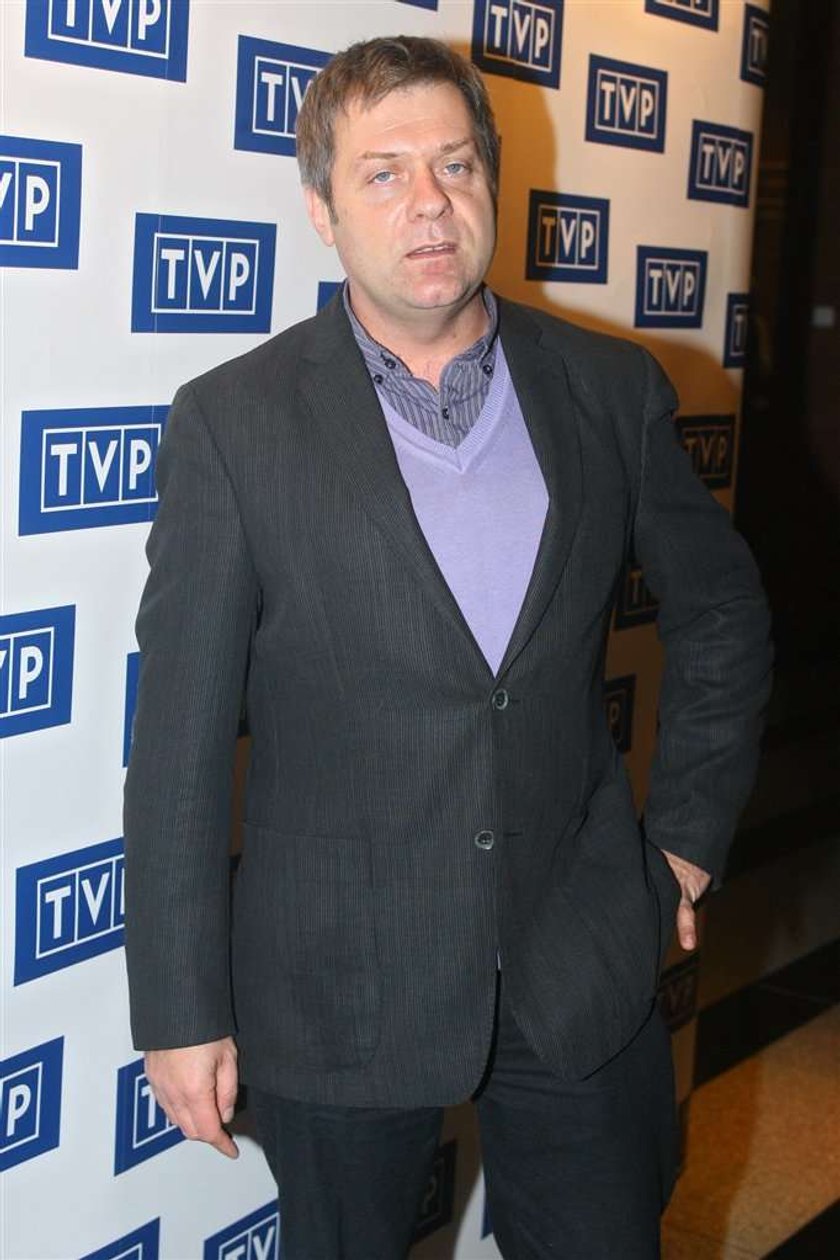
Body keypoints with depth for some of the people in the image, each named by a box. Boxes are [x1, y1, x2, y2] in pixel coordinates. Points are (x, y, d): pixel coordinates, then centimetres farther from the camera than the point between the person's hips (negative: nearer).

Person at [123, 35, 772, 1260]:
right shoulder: (234, 421, -9)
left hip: (583, 974, 2)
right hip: (337, 994, -2)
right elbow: (180, 741, -8)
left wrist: (693, 827, 10)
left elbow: (721, 611, 15)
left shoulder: (612, 390, 0)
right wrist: (182, 1008, -7)